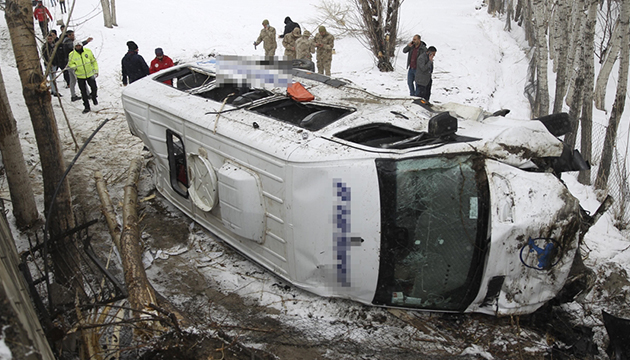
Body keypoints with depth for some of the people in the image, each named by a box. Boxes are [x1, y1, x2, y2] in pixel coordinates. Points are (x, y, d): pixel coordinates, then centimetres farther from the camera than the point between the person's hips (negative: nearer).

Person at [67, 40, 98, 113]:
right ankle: (87, 107, 17)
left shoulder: (88, 51, -6)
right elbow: (70, 64, 4)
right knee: (83, 92, 5)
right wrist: (74, 66, -19)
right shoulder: (71, 55, -8)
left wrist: (96, 70, 2)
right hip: (80, 76, 0)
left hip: (90, 74, 0)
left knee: (94, 88, 4)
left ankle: (94, 98, 38)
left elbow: (94, 61, 4)